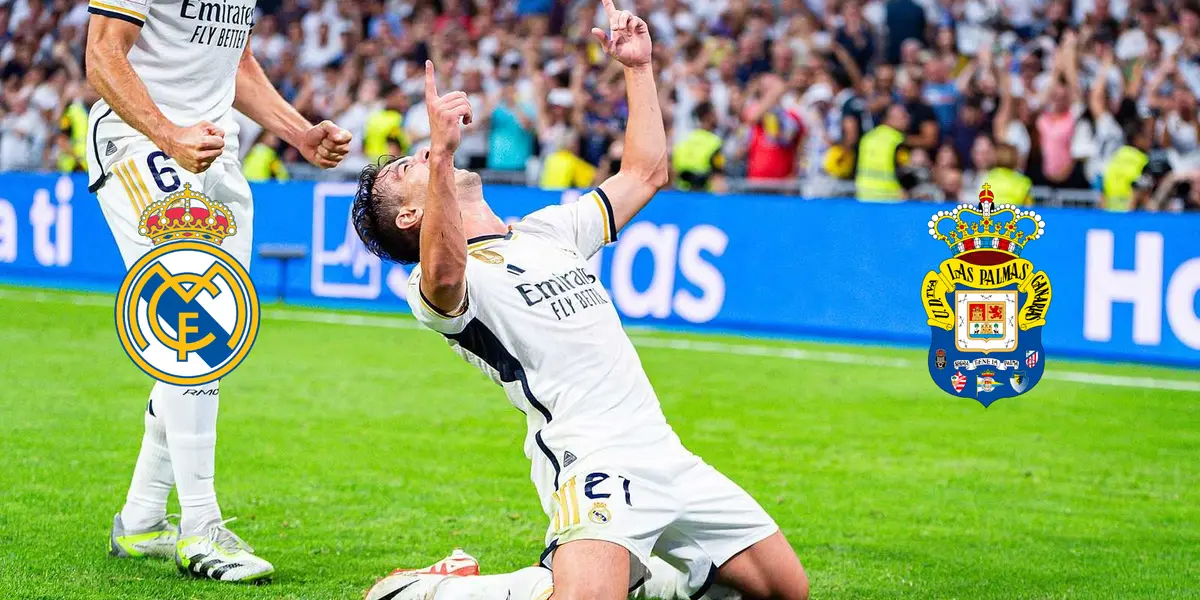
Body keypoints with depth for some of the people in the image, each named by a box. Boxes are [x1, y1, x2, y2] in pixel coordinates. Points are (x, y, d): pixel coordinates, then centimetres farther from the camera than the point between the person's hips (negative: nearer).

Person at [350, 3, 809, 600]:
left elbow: (645, 173, 27)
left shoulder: (549, 230, 23)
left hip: (665, 454, 7)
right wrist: (442, 156, -41)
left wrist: (638, 67, 22)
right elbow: (444, 274, -29)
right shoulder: (439, 281, -3)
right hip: (591, 461, -7)